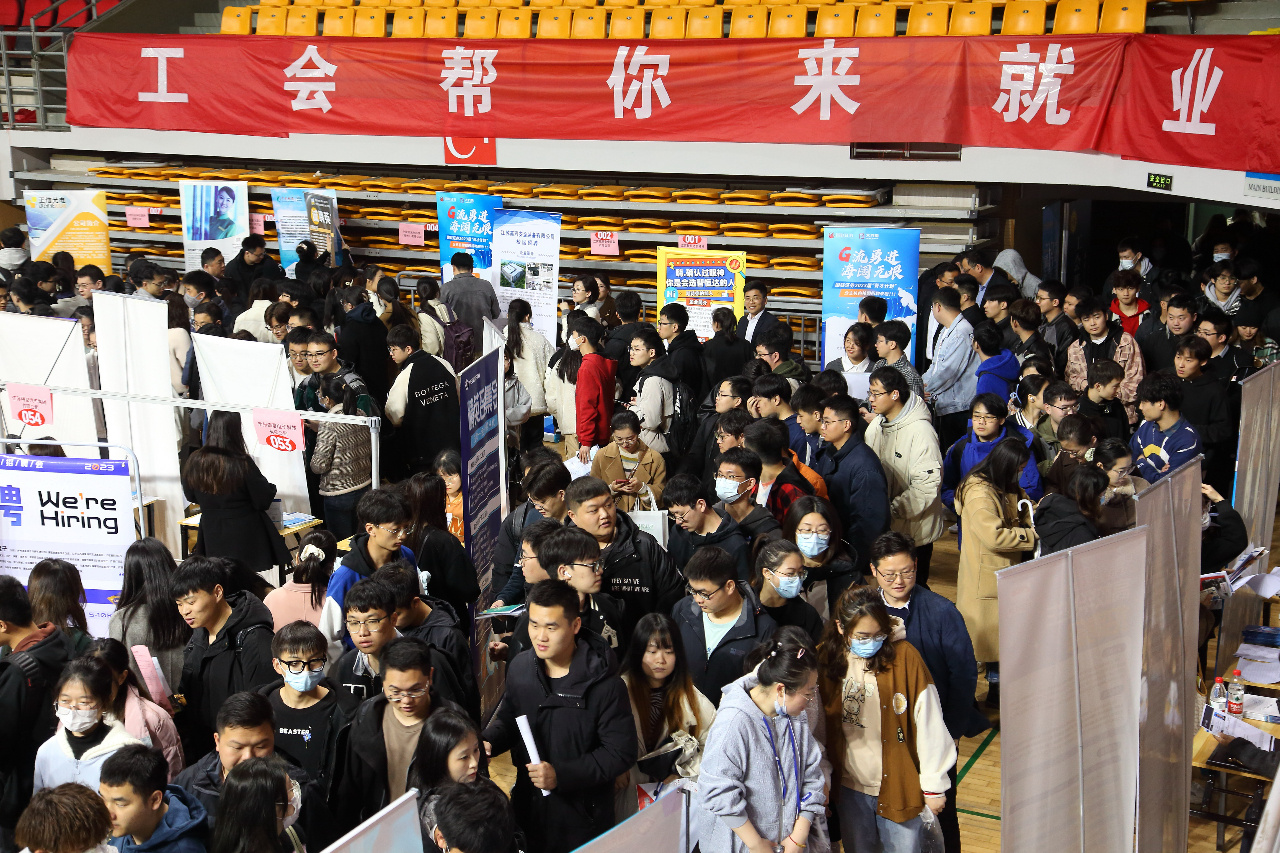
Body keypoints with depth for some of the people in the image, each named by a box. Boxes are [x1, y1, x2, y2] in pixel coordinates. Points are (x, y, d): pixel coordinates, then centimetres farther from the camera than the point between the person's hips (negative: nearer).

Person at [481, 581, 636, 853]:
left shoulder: (604, 684, -21)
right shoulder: (519, 668, -3)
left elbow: (621, 753, -18)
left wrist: (561, 775, -25)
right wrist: (488, 742, -8)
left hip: (581, 812, -5)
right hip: (527, 805, 5)